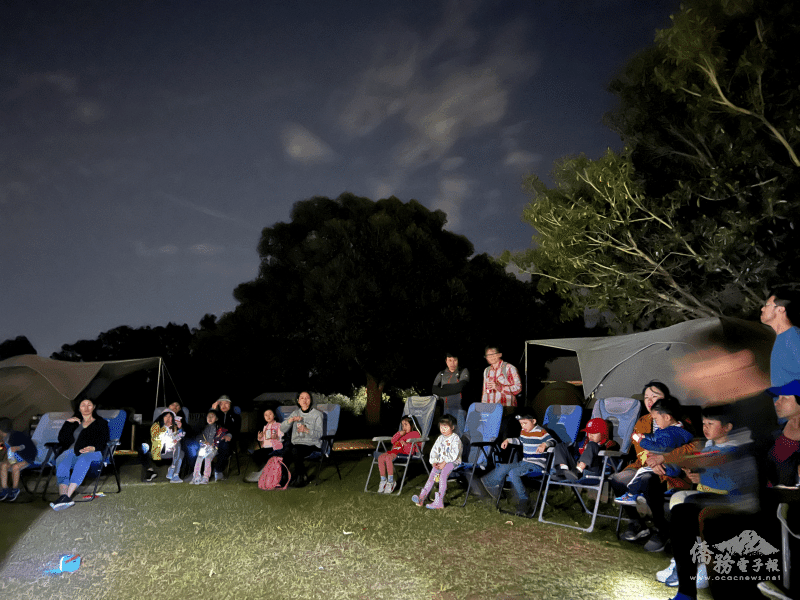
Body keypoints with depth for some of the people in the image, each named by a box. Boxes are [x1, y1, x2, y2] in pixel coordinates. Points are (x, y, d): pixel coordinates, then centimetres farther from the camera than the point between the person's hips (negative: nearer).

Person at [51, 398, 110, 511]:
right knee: (61, 462, -35)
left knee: (83, 460, -41)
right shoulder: (75, 423, 33)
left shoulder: (101, 423, 23)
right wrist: (68, 423, 8)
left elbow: (103, 441, 7)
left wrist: (93, 448, -15)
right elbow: (62, 439, 18)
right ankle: (63, 495, -56)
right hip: (71, 451, 3)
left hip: (92, 452, -3)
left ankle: (67, 496, -55)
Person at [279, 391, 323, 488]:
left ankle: (300, 478, -13)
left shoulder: (317, 414, 3)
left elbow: (319, 434, -6)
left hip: (311, 445, -4)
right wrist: (291, 420, -10)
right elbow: (282, 429, 7)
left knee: (295, 450, -34)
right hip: (296, 443, 4)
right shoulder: (295, 413, 16)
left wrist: (306, 430, -22)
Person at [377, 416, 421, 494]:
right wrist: (399, 434, 15)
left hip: (404, 452, -8)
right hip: (395, 450, 8)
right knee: (381, 457, -22)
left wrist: (406, 444, -17)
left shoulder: (415, 433, 14)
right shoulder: (402, 434, 38)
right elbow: (392, 441, 28)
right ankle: (383, 481, -15)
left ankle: (391, 482, -27)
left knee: (388, 458, -35)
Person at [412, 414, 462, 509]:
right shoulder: (440, 438, 14)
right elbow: (434, 451, 12)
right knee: (433, 473, -19)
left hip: (452, 462, -6)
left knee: (443, 474, -31)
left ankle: (439, 501, -36)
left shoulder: (455, 438, -6)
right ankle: (422, 497, -29)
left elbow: (454, 454, -16)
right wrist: (434, 461, -5)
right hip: (441, 462, 6)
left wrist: (444, 463, -20)